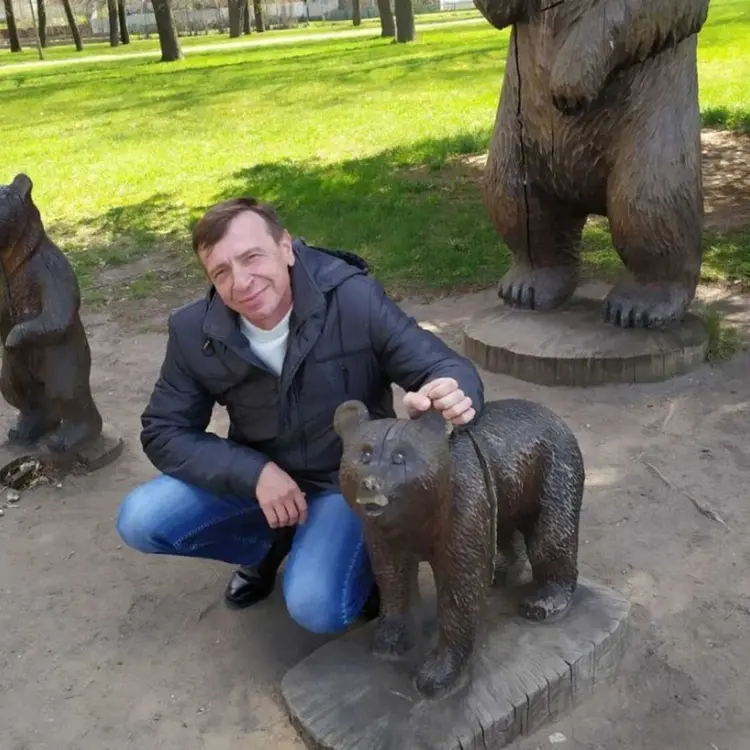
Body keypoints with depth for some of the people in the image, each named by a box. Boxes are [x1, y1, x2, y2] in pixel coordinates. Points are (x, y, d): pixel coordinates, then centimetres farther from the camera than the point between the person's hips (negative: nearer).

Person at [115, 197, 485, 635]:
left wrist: (454, 393, -49)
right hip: (257, 475, 4)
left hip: (349, 478, -4)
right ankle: (269, 545, 14)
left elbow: (444, 367, -21)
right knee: (139, 522, -12)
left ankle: (365, 559, 12)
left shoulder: (355, 299, -25)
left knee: (317, 606, -25)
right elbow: (163, 432, -7)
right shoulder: (195, 331, -15)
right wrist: (254, 472, -23)